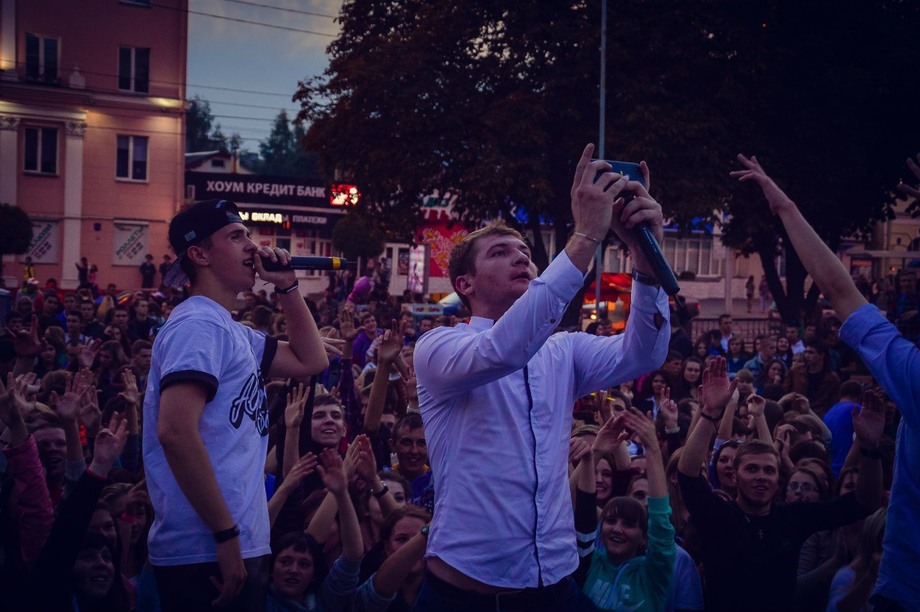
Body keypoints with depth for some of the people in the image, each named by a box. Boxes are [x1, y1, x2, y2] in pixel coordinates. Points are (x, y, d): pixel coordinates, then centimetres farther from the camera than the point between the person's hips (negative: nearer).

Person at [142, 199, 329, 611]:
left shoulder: (231, 331, 16)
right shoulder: (198, 324, -13)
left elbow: (311, 361, 25)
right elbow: (176, 431, -24)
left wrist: (287, 286, 15)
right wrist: (227, 533, -22)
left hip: (241, 545, 10)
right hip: (207, 551, -10)